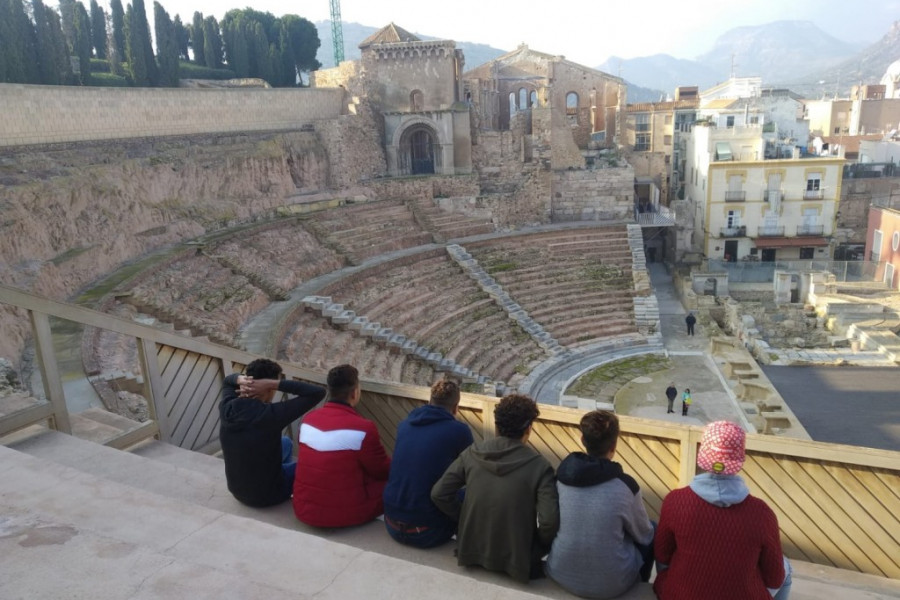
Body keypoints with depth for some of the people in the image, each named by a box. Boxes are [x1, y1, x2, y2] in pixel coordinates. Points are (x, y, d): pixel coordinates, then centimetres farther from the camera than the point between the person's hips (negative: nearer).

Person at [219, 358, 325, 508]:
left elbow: (228, 380, 10)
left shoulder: (226, 407, -14)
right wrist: (274, 383, -29)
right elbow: (318, 392, -27)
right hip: (266, 495, -5)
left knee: (285, 442, 28)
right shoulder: (271, 414, -31)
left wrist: (240, 379, -15)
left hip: (236, 488, 6)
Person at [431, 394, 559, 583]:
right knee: (557, 532, 22)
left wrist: (466, 519, 9)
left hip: (472, 548, 3)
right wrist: (538, 543, 0)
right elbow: (549, 522, -21)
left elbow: (438, 494, -4)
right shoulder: (539, 466, -16)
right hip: (514, 557, -2)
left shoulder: (472, 453, -8)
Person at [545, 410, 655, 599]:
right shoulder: (625, 486, -20)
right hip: (610, 584, -3)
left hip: (561, 574, 4)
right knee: (651, 534, 21)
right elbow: (644, 535, -2)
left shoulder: (562, 474, -10)